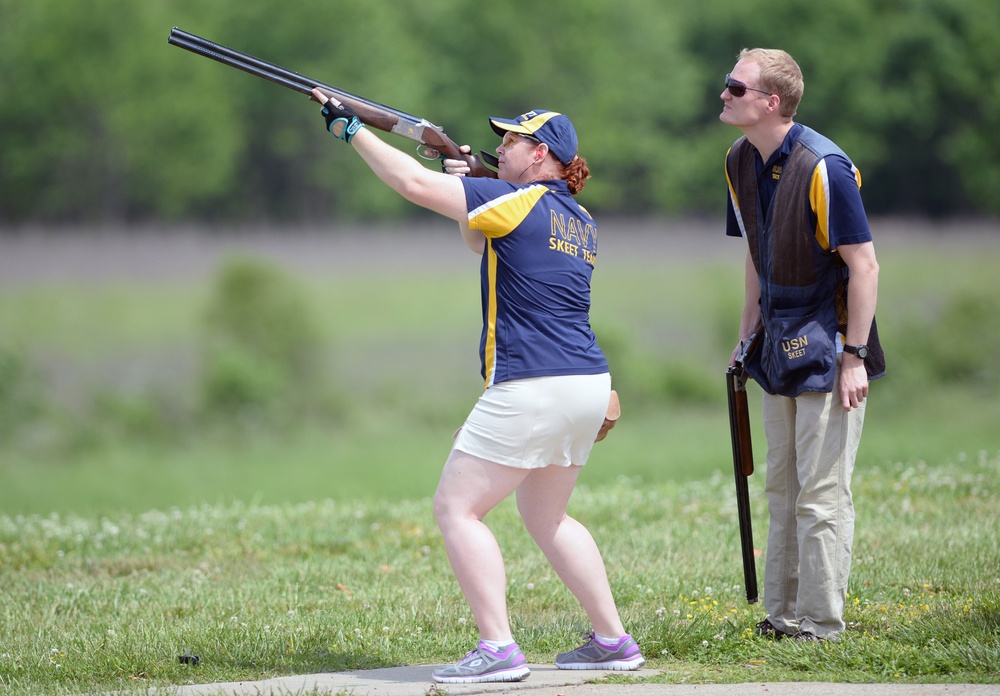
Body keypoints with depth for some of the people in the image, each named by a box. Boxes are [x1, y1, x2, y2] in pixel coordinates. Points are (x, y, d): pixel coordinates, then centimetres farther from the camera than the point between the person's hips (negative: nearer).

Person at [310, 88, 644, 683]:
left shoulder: (520, 202, -8)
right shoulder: (582, 224, 16)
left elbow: (414, 184, -10)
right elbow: (484, 243, 31)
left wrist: (351, 128, -3)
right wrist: (469, 187, 19)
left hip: (534, 389, -9)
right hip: (589, 386, 9)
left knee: (456, 507, -2)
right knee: (545, 515, 23)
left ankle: (499, 649, -10)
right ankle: (614, 642, 21)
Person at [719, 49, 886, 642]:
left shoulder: (824, 166, -20)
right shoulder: (740, 162, 5)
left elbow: (865, 266, -18)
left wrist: (854, 356, -20)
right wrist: (748, 336, 16)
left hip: (828, 348, -8)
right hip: (780, 346, 8)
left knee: (821, 492, -7)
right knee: (782, 487, 14)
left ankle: (820, 622, -2)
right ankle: (782, 614, 21)